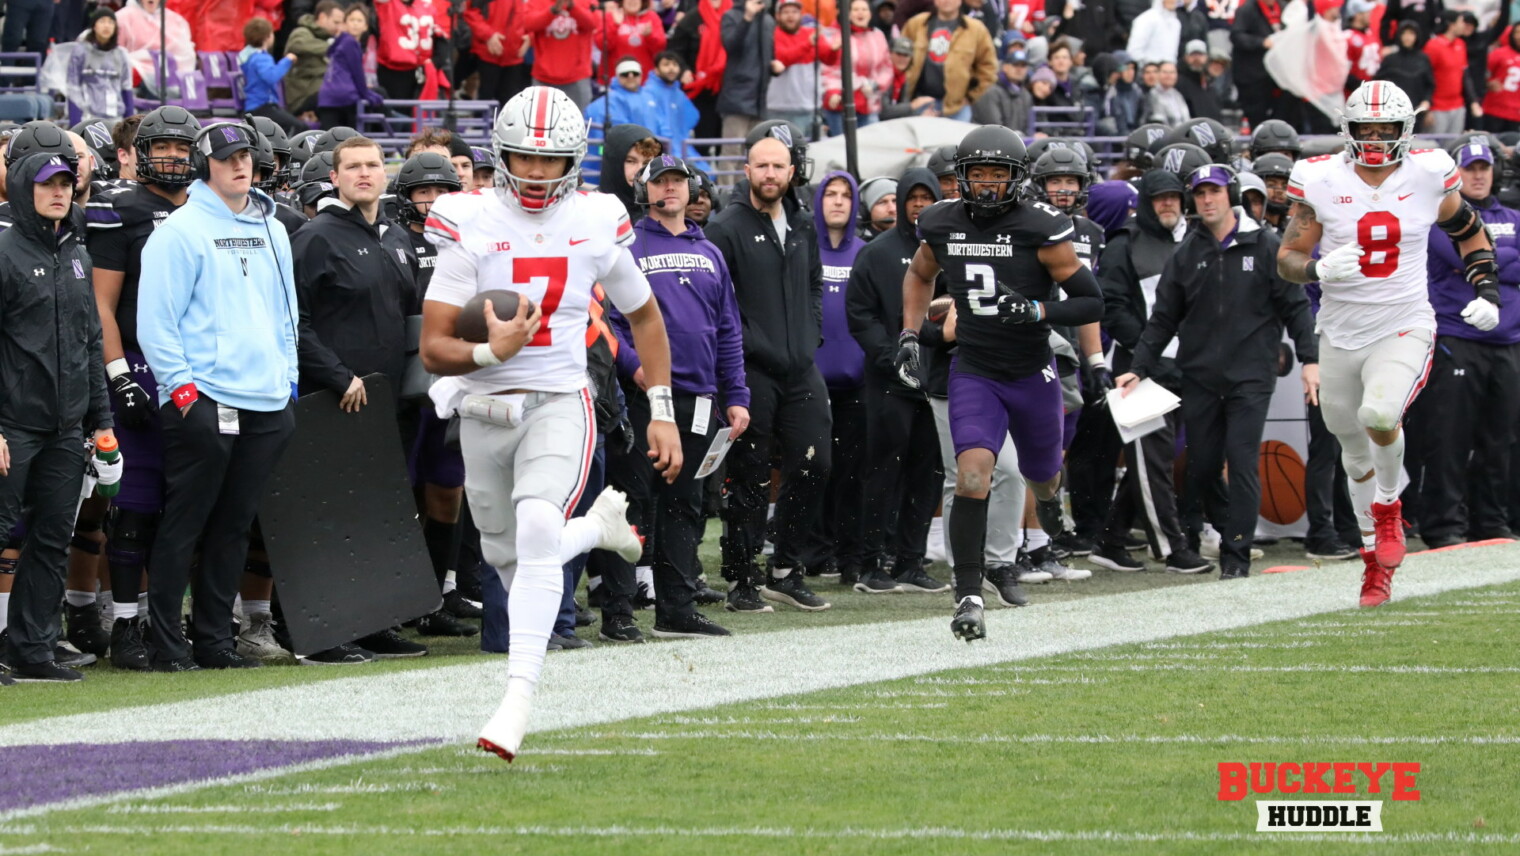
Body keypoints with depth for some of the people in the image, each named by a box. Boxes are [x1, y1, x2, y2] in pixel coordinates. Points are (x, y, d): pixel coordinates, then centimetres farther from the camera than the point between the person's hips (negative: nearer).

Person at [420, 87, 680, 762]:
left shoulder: (596, 226, -2)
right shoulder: (471, 227, -8)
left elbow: (643, 316, 16)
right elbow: (434, 350, -10)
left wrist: (662, 412, 10)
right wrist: (490, 352, -31)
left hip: (559, 404, -1)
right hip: (484, 412, 2)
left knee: (536, 533, -25)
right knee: (508, 558, 14)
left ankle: (518, 699, -26)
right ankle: (599, 524, 47)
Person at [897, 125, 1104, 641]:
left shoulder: (1040, 230, -14)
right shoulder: (944, 226, -2)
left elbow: (1091, 304, -11)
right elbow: (920, 275, 22)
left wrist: (1036, 311, -26)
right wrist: (909, 334, 10)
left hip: (1033, 375, -1)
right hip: (974, 374, 1)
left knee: (1041, 477, 19)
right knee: (973, 477, -20)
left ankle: (1049, 496, 60)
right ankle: (968, 596, -18)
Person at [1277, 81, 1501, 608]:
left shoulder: (1427, 177, -4)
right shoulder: (1321, 182, -6)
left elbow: (1469, 231, 13)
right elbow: (1287, 259, -1)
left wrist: (1486, 293, 1)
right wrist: (1319, 269, -23)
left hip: (1405, 329, -2)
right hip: (1341, 334, 2)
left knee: (1378, 415, -29)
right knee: (1356, 455, 13)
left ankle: (1388, 506, 0)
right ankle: (1376, 556, 33)